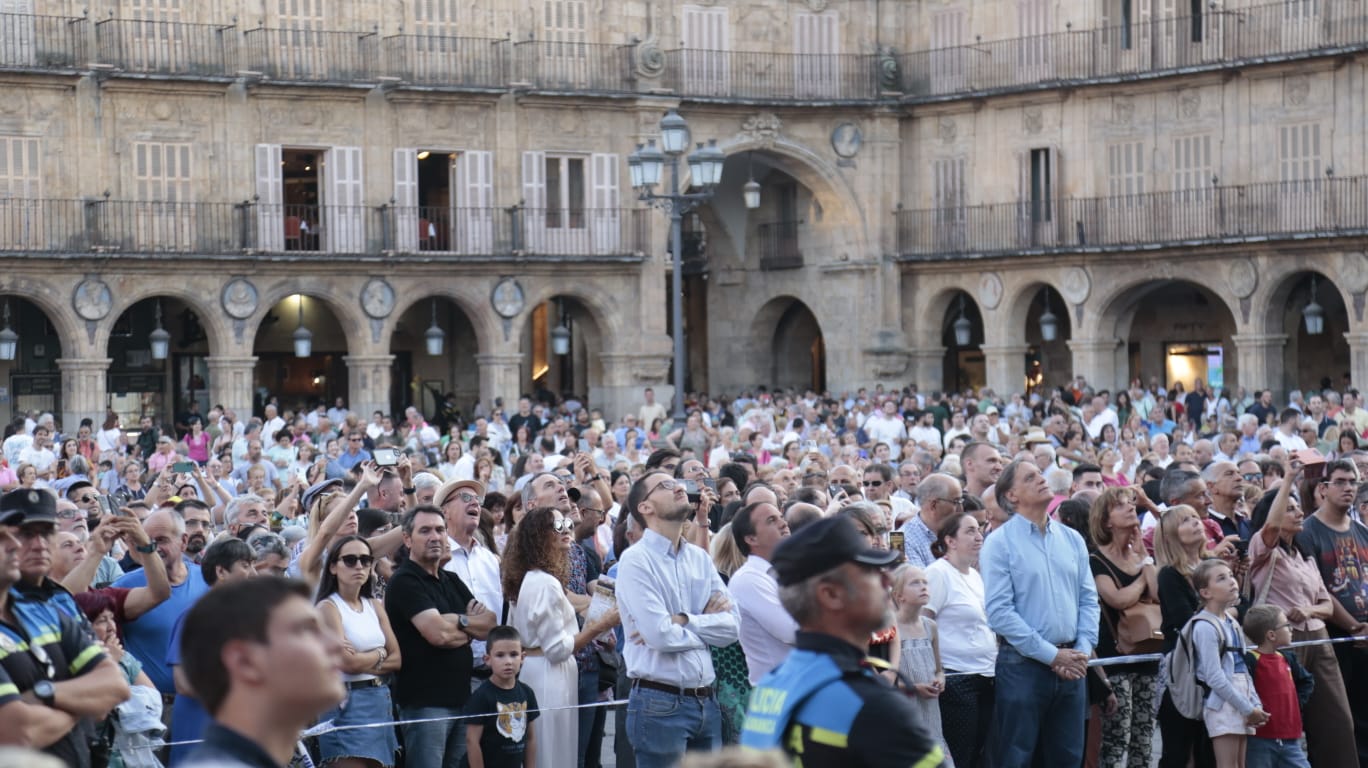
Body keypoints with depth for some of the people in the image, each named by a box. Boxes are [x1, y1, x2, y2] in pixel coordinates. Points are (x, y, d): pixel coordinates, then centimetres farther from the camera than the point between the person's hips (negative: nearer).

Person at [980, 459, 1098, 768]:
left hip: (1071, 666, 5)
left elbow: (1089, 599, 11)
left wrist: (1083, 650, -5)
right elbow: (999, 611, -14)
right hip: (1023, 664, -5)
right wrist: (1051, 655, -15)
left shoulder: (1072, 539, 11)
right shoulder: (1000, 542, -7)